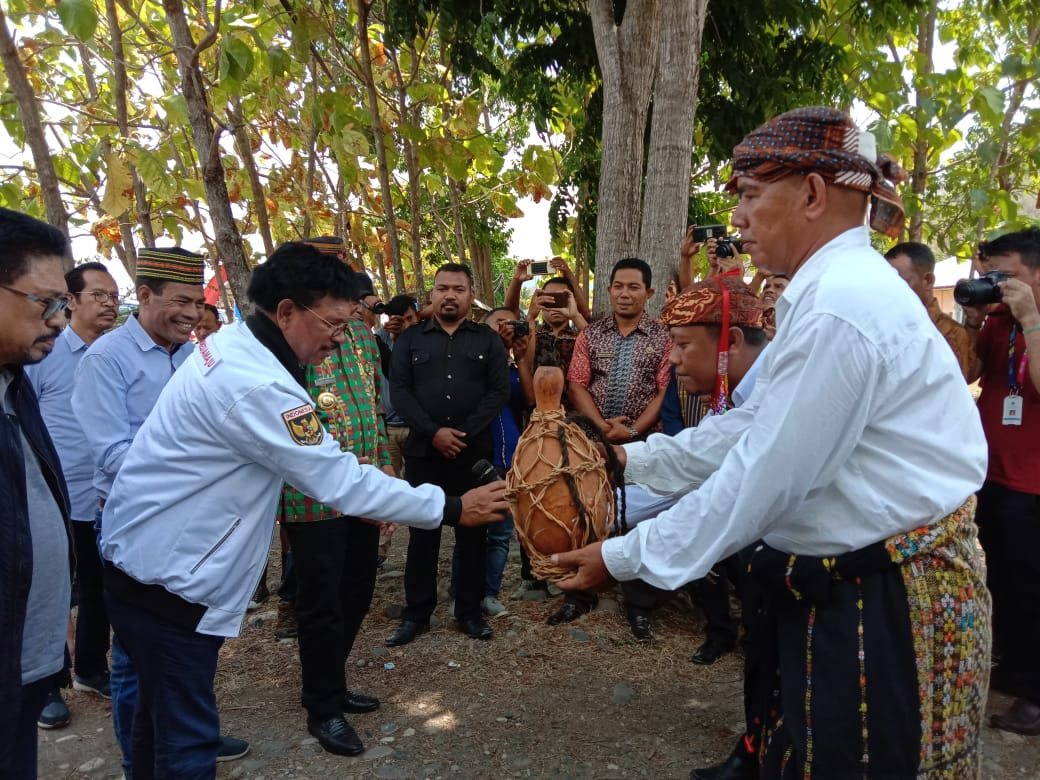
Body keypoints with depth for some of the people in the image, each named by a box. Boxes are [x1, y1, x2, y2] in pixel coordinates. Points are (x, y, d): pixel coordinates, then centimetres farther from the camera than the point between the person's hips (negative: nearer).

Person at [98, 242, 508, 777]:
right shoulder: (256, 383, -27)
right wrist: (451, 508, -18)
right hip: (166, 574, -10)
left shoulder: (231, 344, 4)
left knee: (163, 710, 24)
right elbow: (339, 483, -24)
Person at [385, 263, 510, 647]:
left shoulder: (488, 339, 7)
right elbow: (399, 390, -2)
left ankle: (470, 611, 20)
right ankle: (416, 613, 19)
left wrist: (465, 433, -13)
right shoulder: (410, 339, 8)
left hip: (475, 452, 0)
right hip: (424, 450, 0)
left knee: (473, 533, 8)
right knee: (422, 534, 7)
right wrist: (433, 432, -13)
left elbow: (499, 391, -2)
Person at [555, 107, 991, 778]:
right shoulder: (841, 285, 8)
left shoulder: (838, 308, -25)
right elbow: (753, 424, 10)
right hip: (853, 583, 9)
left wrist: (624, 558, -14)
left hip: (881, 607, -9)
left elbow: (765, 479, -24)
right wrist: (634, 460, 9)